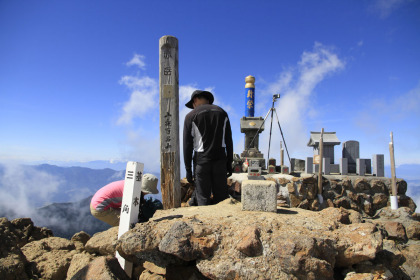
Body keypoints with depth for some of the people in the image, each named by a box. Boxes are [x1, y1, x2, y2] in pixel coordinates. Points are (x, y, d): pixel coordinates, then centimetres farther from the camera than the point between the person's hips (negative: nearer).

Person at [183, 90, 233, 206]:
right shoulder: (222, 113, 10)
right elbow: (228, 141, 9)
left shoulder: (191, 116, 0)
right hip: (220, 161, 3)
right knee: (221, 197, 8)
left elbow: (187, 144, -2)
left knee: (202, 198, 4)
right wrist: (229, 163, 13)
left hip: (201, 161, -3)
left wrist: (188, 169, 2)